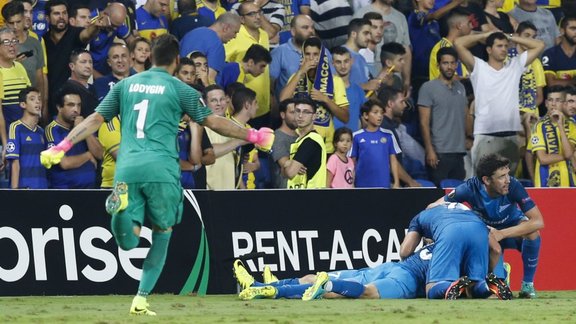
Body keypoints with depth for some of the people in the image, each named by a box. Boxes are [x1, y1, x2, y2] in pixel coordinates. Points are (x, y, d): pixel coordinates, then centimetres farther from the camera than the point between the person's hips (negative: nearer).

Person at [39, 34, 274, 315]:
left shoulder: (126, 84, 17)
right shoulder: (179, 89, 6)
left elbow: (95, 119, 14)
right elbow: (213, 122, 7)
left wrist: (61, 147, 17)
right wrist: (252, 136, 18)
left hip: (126, 168, 3)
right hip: (161, 170, -3)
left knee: (128, 242, 1)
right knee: (162, 234, 13)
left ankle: (122, 206, -32)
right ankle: (141, 299, 4)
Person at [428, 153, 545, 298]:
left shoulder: (513, 186, -32)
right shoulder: (471, 188, -29)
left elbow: (538, 221, -36)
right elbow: (433, 207, -21)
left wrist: (502, 234, -46)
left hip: (513, 228, 0)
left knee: (532, 232, -35)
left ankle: (527, 284, -12)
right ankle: (502, 271, 24)